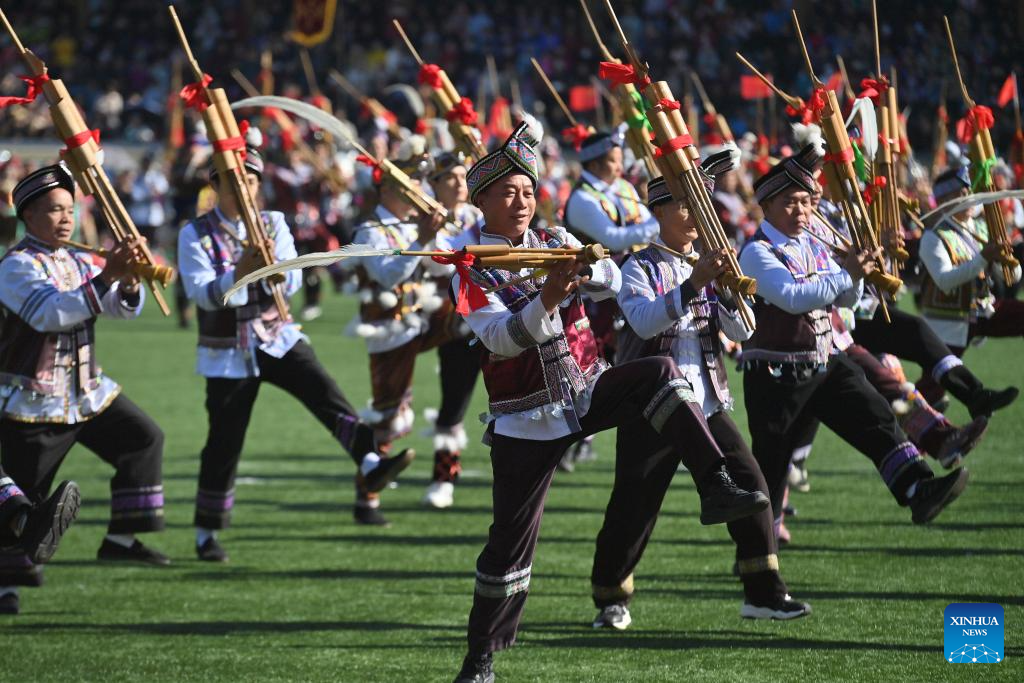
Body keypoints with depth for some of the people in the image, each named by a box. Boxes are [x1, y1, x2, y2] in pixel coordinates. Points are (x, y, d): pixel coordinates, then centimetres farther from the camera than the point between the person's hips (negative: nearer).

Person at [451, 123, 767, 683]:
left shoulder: (555, 241, 6)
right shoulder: (470, 270, -5)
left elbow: (612, 283, -6)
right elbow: (501, 338, -19)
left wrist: (580, 269, -28)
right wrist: (547, 300, -35)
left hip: (590, 390, 3)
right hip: (527, 420, -3)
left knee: (659, 374, -25)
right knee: (510, 539, -1)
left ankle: (716, 490, -32)